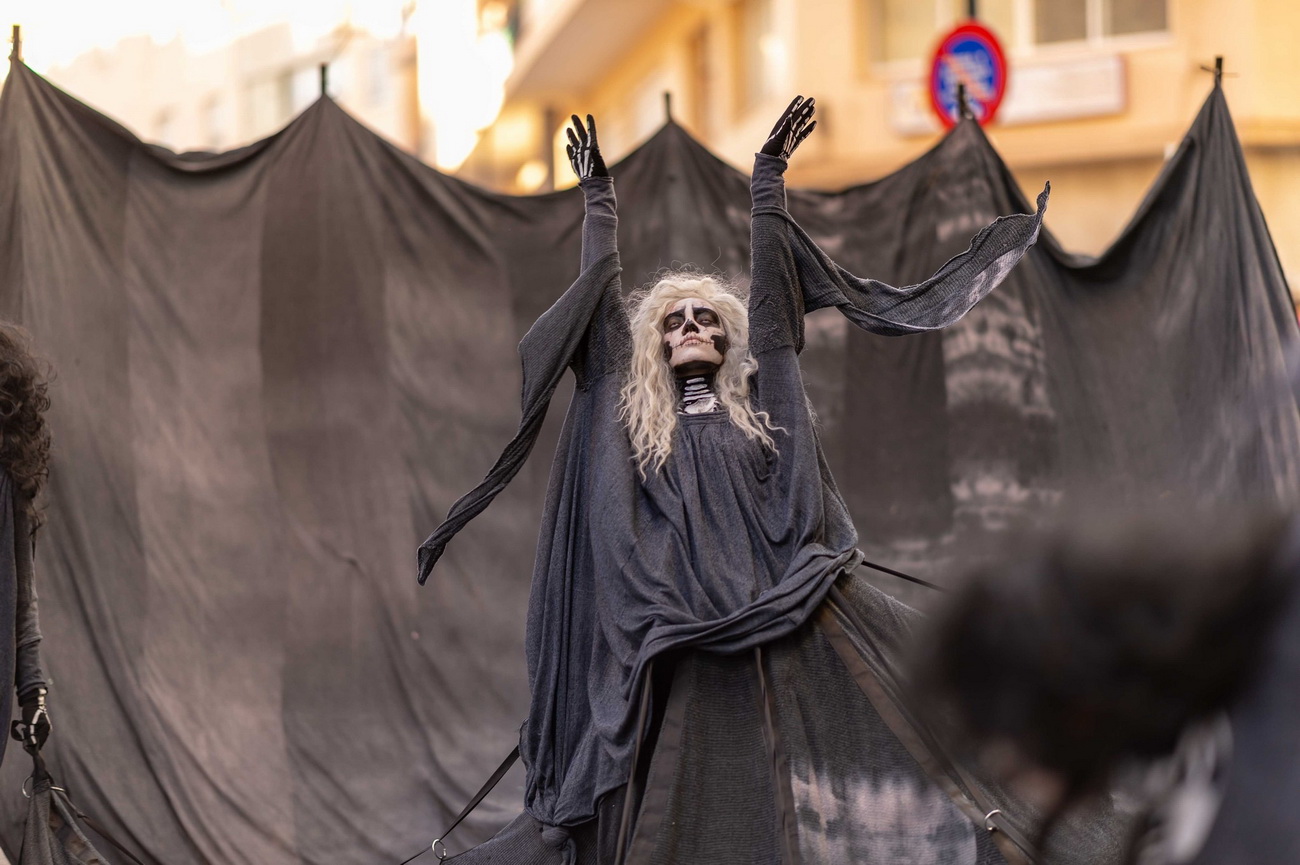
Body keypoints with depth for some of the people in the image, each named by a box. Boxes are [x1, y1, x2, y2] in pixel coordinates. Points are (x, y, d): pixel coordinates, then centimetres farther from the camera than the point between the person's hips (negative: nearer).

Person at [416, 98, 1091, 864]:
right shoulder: (635, 415, 15)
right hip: (690, 639, 0)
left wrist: (769, 182, 13)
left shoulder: (759, 401, 14)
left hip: (789, 613, 0)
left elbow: (770, 291, 13)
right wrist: (600, 201, 16)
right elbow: (604, 299, 14)